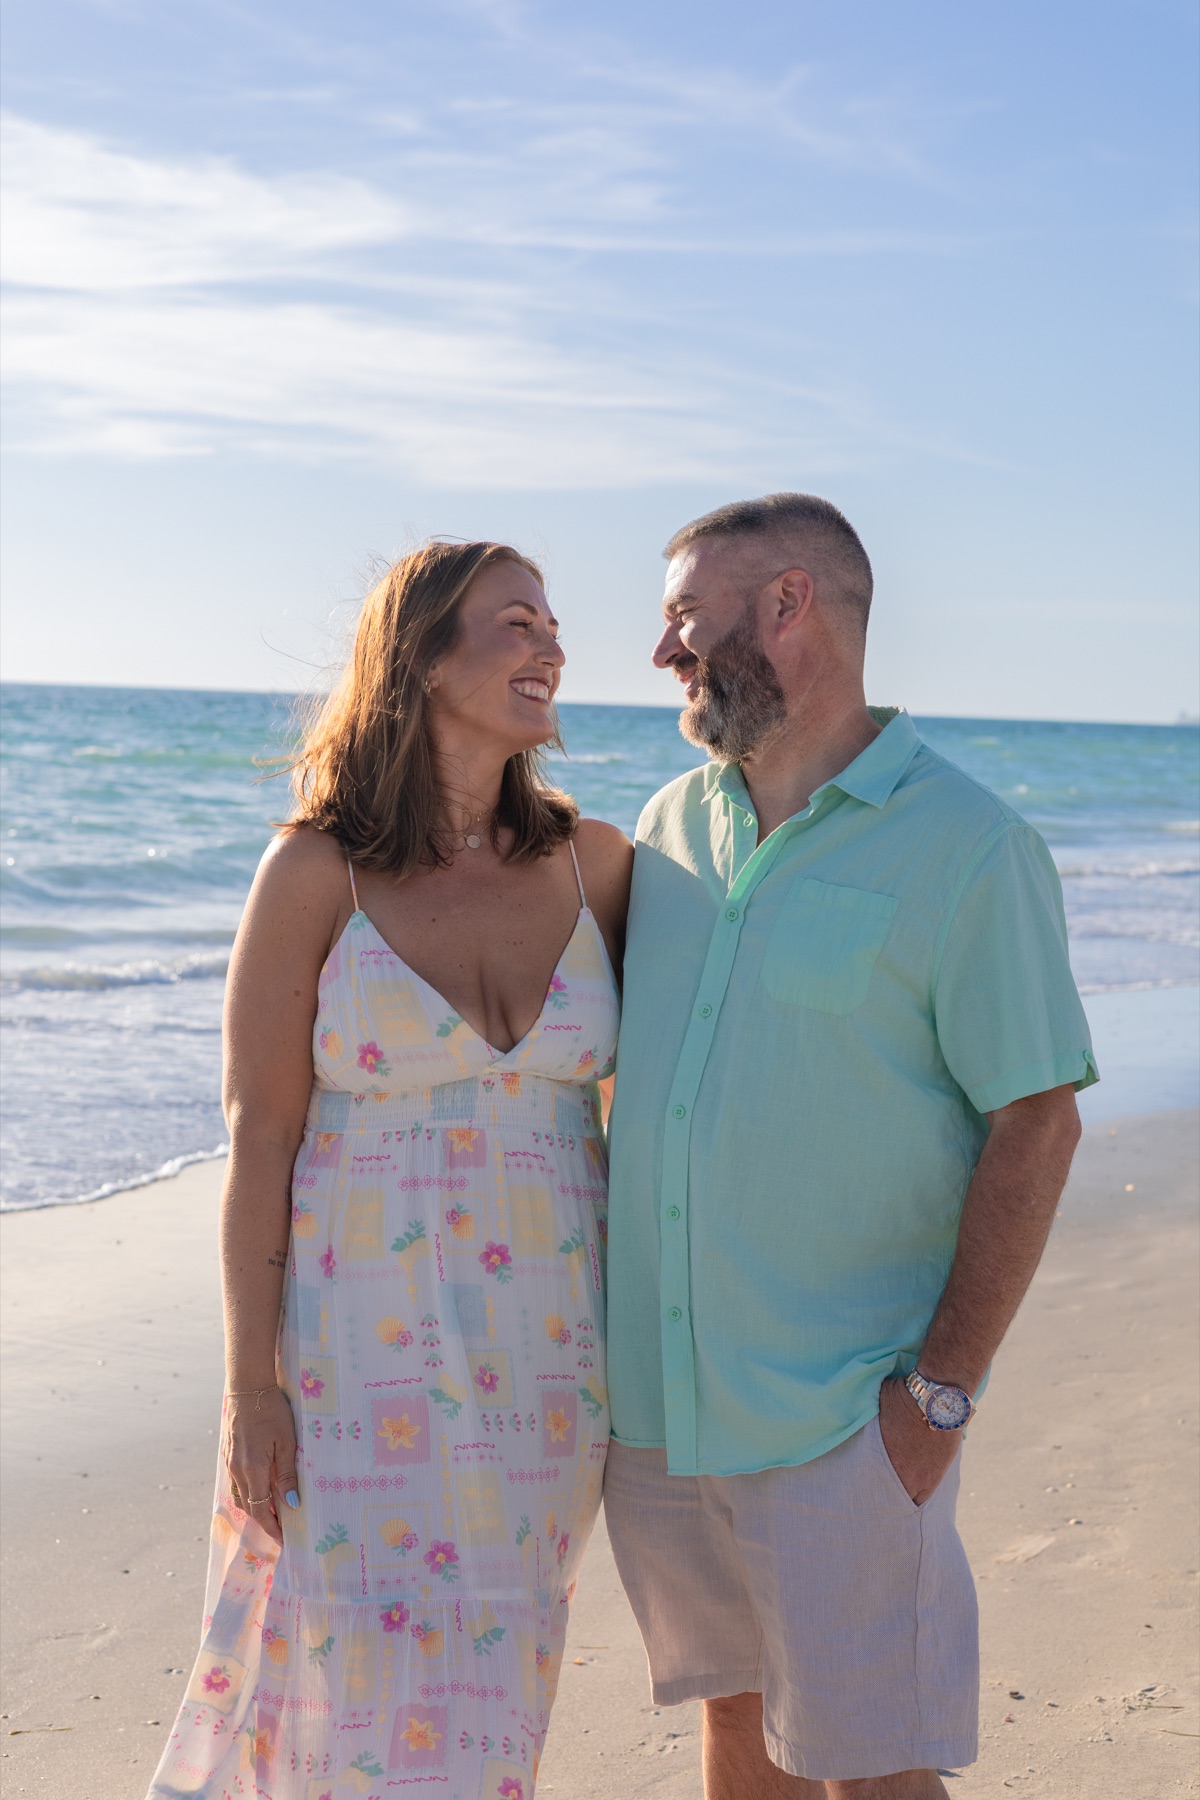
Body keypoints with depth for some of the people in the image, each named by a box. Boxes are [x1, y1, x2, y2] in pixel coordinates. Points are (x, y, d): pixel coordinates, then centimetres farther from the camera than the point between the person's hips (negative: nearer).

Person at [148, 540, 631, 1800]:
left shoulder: (592, 865, 1)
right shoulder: (316, 874, -8)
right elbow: (258, 1138, -7)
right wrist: (250, 1385, -7)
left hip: (547, 1350, 3)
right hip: (366, 1349, -3)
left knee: (488, 1682, 13)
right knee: (372, 1692, 4)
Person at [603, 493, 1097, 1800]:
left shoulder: (967, 846, -11)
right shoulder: (672, 827, 8)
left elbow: (1034, 1122, -12)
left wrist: (943, 1392, -15)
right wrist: (585, 1316, 12)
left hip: (840, 1416, -5)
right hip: (654, 1397, 6)